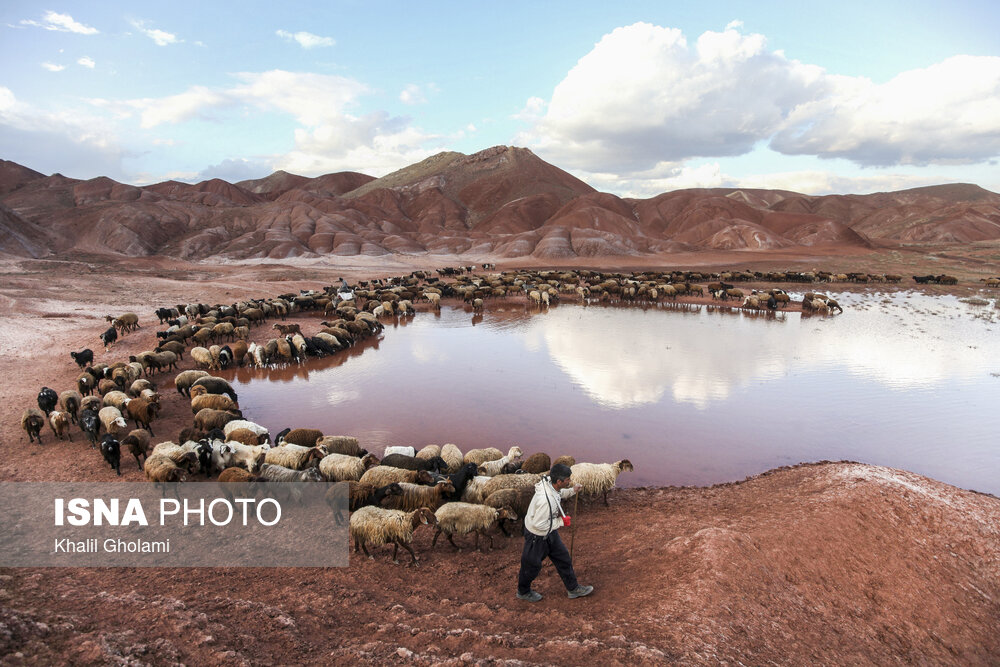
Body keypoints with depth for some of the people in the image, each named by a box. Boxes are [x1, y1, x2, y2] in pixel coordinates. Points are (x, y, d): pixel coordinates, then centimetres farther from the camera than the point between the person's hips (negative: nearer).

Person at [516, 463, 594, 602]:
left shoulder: (550, 484, -13)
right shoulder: (545, 500, -41)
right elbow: (539, 524, -32)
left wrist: (572, 491, -4)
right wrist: (560, 522, -20)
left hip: (549, 533, 9)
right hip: (536, 536, -9)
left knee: (563, 558, 20)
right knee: (532, 565, 15)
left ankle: (573, 589, 39)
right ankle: (523, 592, 42)